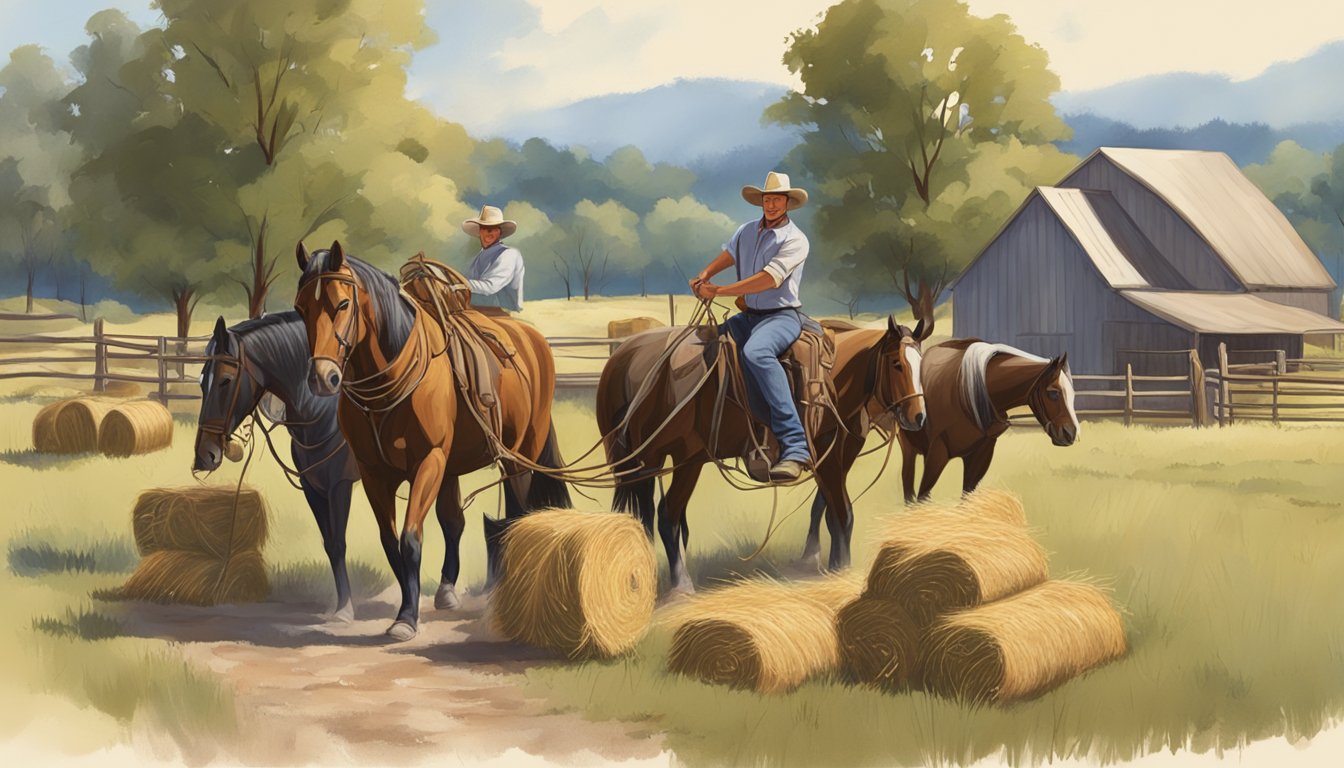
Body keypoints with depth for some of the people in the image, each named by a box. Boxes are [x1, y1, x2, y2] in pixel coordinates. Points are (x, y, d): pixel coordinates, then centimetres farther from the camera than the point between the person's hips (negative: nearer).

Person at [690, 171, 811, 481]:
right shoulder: (747, 231, 11)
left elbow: (770, 279, -22)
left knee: (756, 352, -38)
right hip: (747, 315, 9)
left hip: (781, 315, -8)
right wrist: (704, 276, -1)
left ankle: (795, 447, -47)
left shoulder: (795, 240, -11)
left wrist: (719, 290, -23)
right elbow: (727, 255, 23)